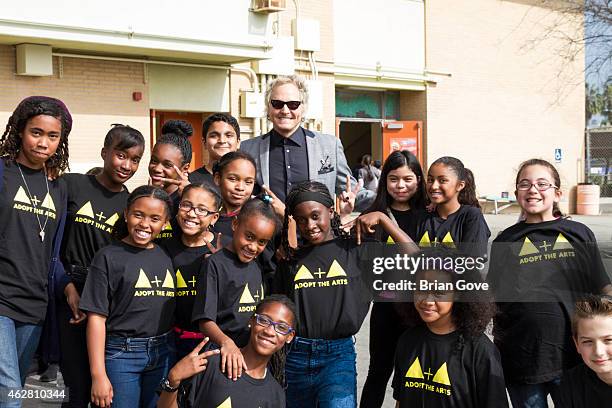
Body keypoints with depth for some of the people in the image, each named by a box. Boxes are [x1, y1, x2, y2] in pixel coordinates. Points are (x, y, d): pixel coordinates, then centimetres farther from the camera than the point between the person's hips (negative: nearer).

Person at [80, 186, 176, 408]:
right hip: (121, 353, -4)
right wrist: (98, 375, -12)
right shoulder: (108, 257, -4)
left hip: (164, 354, 4)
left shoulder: (167, 257, 9)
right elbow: (96, 317, -8)